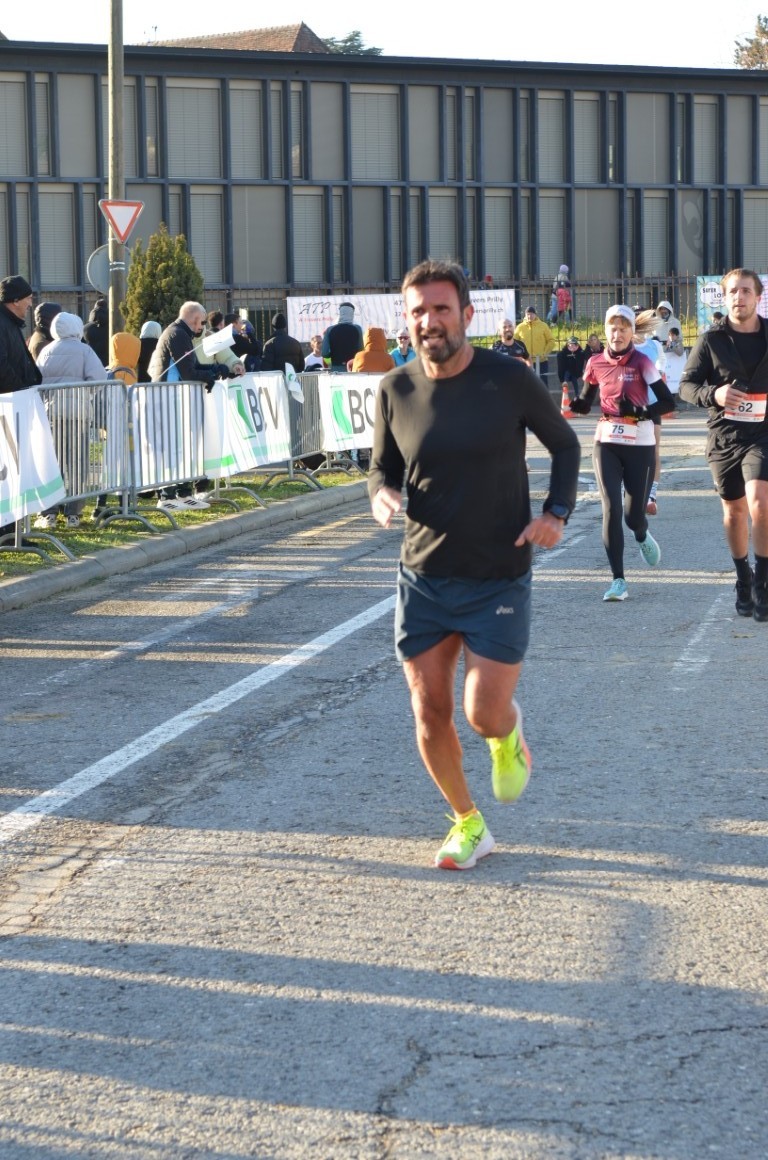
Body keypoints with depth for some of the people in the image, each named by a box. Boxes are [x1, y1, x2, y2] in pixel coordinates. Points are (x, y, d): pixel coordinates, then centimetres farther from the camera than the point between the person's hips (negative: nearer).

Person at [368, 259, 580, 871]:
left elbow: (564, 443, 5)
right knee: (430, 714, 2)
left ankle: (510, 736, 30)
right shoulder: (395, 391, -4)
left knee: (484, 713, -9)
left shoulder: (510, 379, -11)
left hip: (498, 583, -3)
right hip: (423, 578, 3)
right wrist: (381, 495, -14)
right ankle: (468, 826, 24)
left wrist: (557, 511, -11)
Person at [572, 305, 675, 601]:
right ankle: (618, 581, -6)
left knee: (634, 515, 2)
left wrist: (639, 412, -25)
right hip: (606, 444, 2)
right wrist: (569, 403, -9)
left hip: (640, 446, -2)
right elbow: (585, 404, 13)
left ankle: (642, 537, 41)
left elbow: (667, 403, -10)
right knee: (611, 510, -11)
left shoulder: (641, 362, -7)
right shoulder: (596, 363, 3)